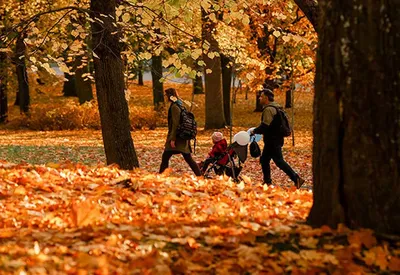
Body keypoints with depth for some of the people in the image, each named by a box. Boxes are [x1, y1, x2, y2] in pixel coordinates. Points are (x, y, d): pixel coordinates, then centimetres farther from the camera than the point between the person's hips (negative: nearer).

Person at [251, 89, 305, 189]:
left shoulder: (268, 109, -18)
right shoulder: (275, 107, 16)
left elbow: (265, 126, -25)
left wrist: (254, 131, -11)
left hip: (273, 141, -10)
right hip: (276, 139, 10)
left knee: (279, 161, -9)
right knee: (264, 160, 16)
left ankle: (296, 179, -12)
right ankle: (267, 181, 21)